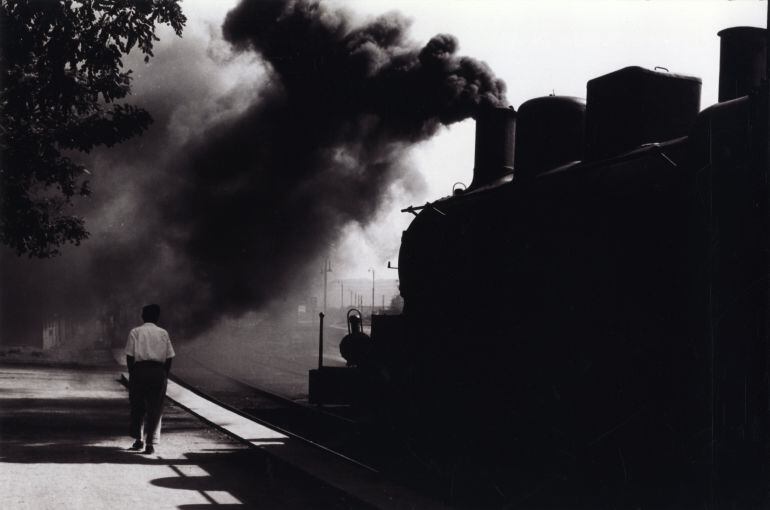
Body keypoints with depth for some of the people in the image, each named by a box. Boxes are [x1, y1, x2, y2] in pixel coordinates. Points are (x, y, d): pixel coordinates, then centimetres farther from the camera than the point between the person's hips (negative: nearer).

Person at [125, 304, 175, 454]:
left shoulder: (135, 332, 5)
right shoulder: (163, 333, 8)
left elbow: (129, 356, -1)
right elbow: (169, 357, 4)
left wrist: (132, 374, 7)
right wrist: (165, 374, 11)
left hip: (139, 370, 0)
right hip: (159, 372, 1)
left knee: (137, 407, 13)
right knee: (155, 408, 4)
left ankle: (138, 440, 20)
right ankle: (149, 443, 0)